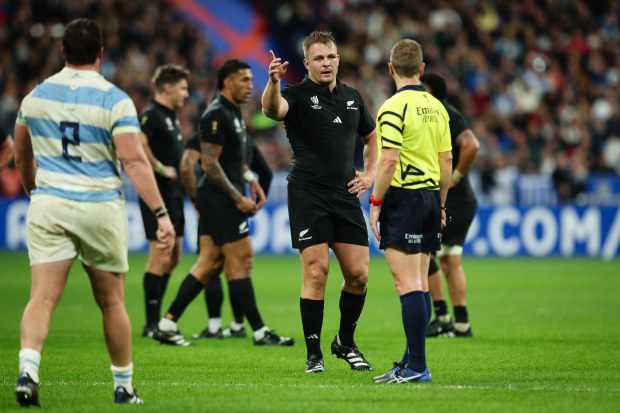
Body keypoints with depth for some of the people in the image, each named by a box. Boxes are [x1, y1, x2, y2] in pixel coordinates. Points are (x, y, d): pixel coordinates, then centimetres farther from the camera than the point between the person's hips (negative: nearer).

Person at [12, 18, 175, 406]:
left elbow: (22, 157, 17)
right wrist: (161, 214, -14)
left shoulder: (36, 96, 6)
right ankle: (124, 387, 20)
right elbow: (134, 161, -14)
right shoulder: (115, 100, -7)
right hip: (101, 210, -2)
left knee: (43, 296, -4)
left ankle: (28, 370, -26)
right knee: (112, 301, 11)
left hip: (48, 204, 2)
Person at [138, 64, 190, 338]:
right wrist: (161, 168, -22)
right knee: (160, 258, -10)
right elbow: (139, 144, -30)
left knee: (173, 258, 12)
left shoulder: (171, 116, 17)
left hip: (173, 194, 10)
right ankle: (151, 324, -6)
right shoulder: (152, 115, -13)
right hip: (158, 194, -10)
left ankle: (159, 320, 19)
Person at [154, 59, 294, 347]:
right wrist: (237, 197, -18)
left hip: (222, 201, 10)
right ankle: (260, 332, -3)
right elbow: (209, 163, -19)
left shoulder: (233, 113, 17)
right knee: (242, 260, -7)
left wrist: (251, 181, 19)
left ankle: (167, 324, 9)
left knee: (210, 264, 8)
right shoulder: (216, 115, -15)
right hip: (220, 201, -10)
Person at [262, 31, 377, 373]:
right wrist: (273, 82, -49)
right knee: (316, 272, -9)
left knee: (358, 274, 2)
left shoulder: (352, 98, 13)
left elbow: (372, 137, 29)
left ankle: (345, 342, 23)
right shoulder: (298, 95, -5)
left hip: (346, 196, 5)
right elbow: (272, 109, -29)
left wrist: (370, 173, 14)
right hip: (308, 194, -5)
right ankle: (314, 354, 0)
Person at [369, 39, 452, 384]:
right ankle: (413, 360, 17)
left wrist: (375, 202, -11)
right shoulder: (437, 107, 11)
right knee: (420, 284, 13)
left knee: (408, 284, -9)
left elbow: (389, 161, -17)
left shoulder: (394, 107, -12)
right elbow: (447, 161, 13)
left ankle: (417, 367, -13)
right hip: (430, 197, 8)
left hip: (403, 198, -8)